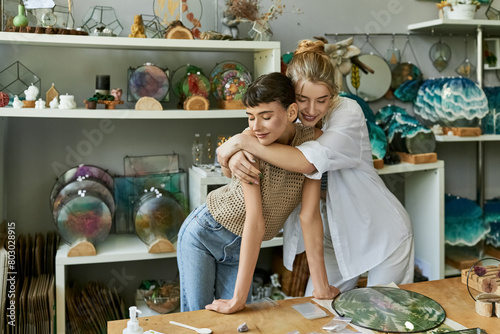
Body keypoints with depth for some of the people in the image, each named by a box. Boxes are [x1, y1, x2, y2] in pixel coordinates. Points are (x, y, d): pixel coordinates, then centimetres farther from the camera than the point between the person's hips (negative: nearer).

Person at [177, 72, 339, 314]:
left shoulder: (312, 140, -16)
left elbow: (309, 215, -18)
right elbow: (255, 221, -31)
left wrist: (321, 286, -19)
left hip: (240, 247, 4)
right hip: (203, 233, -3)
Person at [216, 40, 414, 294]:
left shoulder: (348, 112, -24)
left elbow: (309, 161, -39)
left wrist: (244, 141, -35)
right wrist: (235, 157, -32)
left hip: (384, 235, -4)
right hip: (338, 238, 5)